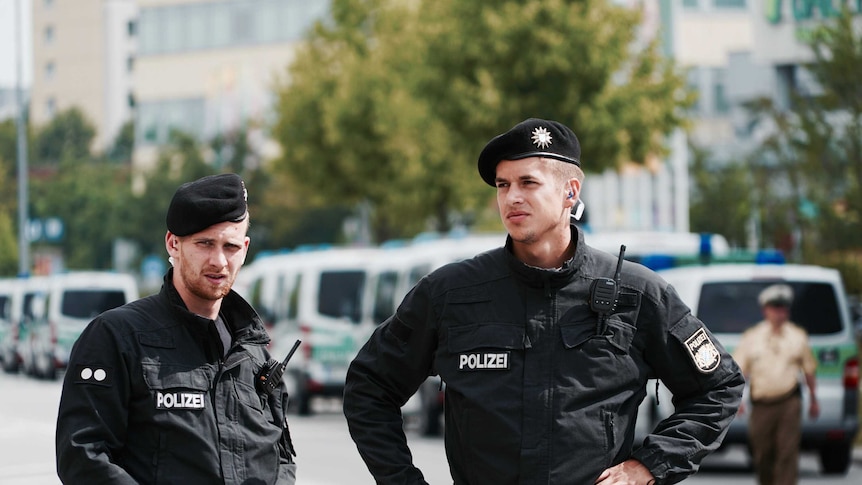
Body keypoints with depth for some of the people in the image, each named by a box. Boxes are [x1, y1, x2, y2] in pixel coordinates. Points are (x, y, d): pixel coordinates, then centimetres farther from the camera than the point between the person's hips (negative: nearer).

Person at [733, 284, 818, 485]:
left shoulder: (798, 336, 8)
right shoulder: (751, 338, 6)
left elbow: (809, 370, 17)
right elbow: (739, 370, 5)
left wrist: (813, 400, 20)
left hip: (789, 402, -1)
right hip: (761, 405, 1)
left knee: (787, 451, -11)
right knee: (762, 454, 8)